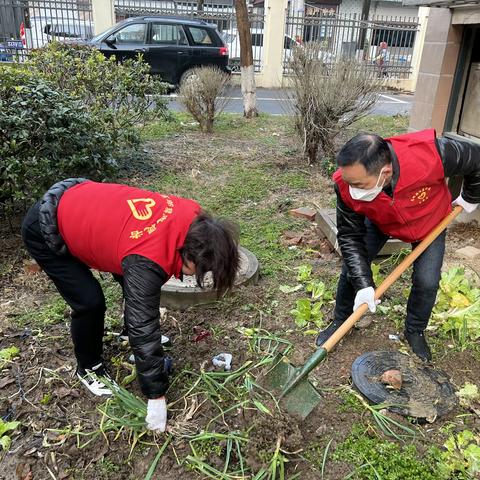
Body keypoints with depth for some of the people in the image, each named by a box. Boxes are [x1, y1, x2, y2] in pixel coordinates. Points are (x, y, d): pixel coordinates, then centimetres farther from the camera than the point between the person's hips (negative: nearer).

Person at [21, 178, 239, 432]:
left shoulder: (193, 215, -17)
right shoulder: (146, 263, -38)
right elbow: (144, 329, -31)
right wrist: (156, 396, -20)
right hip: (45, 230, -7)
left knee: (134, 284, 9)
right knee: (90, 302, -11)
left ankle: (131, 331, 35)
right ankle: (88, 367, 16)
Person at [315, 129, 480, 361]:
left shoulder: (430, 152, -44)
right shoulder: (346, 185, -37)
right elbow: (350, 236, -25)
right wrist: (363, 285, -33)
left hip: (429, 221, 0)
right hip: (380, 222, 1)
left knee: (427, 281, -5)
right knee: (353, 269, -4)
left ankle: (415, 332, 23)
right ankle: (340, 322, 21)